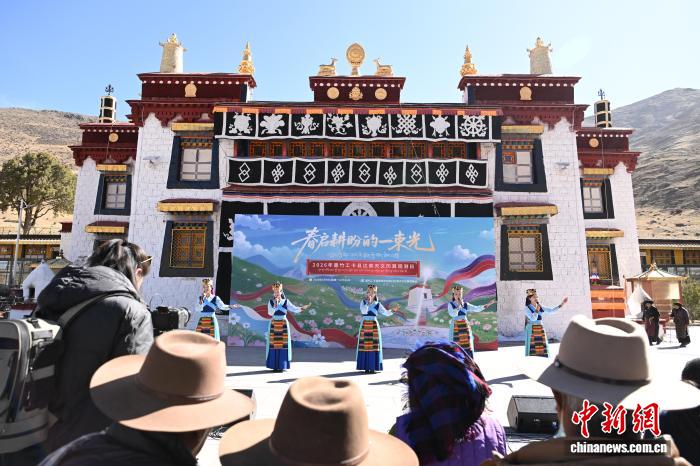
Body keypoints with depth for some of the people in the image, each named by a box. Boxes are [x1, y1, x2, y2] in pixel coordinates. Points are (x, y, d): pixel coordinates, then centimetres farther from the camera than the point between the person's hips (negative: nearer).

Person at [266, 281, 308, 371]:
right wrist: (275, 305, -27)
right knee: (274, 345, -1)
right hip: (273, 325, 0)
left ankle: (282, 365, 6)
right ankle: (274, 365, 8)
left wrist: (302, 308, -27)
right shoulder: (270, 302, 0)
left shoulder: (286, 301, 0)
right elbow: (270, 313, -13)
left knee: (283, 344, -2)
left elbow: (294, 309, -9)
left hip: (283, 325, 0)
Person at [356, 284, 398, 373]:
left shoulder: (377, 304, 3)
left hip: (374, 327, 0)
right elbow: (363, 311, -15)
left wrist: (393, 310, -24)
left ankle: (373, 367, 5)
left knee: (373, 346, -2)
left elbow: (386, 313, -7)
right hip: (364, 326, 0)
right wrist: (368, 302, -20)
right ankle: (366, 367, 9)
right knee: (365, 346, 0)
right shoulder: (363, 302, 4)